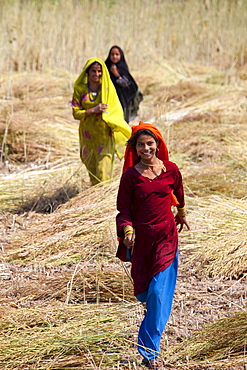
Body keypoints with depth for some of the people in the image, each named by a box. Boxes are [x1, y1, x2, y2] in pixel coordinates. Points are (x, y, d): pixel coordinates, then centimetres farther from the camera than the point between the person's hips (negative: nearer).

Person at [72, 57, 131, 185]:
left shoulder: (108, 88, 0)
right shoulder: (80, 89, 1)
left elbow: (116, 111, 3)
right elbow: (76, 113, -2)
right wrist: (93, 110, -16)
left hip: (105, 134, -2)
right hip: (88, 135, 2)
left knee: (103, 171, -11)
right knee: (92, 169, 8)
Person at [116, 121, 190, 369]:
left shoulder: (171, 170, -2)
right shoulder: (130, 175, -5)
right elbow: (123, 209, -2)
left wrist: (181, 214, 35)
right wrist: (127, 230, -20)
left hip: (166, 237, -1)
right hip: (141, 237, 1)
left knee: (159, 293, -11)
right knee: (143, 291, 13)